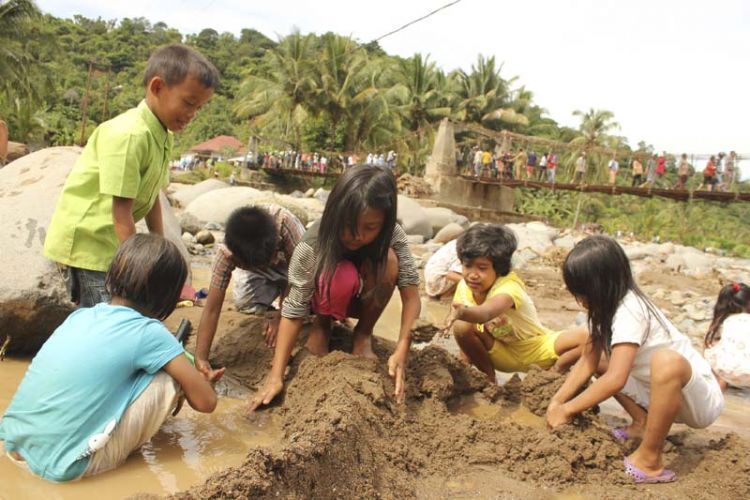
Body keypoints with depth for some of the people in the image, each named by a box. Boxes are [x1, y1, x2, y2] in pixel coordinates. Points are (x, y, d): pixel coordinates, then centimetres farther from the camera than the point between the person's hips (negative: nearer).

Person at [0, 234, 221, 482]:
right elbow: (206, 402, -7)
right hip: (62, 466, -7)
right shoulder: (148, 333, -11)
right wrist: (193, 378, 15)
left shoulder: (81, 314, 6)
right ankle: (121, 452, 12)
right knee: (167, 378, -3)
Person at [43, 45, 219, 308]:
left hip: (110, 243, 9)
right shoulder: (129, 135, -24)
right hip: (86, 242, -9)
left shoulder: (163, 136, 4)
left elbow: (152, 196, 9)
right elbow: (121, 215, -25)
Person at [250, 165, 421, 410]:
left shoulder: (392, 236, -29)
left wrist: (401, 351, -46)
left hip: (365, 299, 2)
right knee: (343, 275, -38)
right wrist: (276, 376, -39)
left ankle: (363, 333, -7)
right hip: (327, 301, -2)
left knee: (389, 260, -31)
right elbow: (293, 310, -33)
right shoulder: (311, 246, -35)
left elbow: (411, 293, -33)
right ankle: (322, 325, -3)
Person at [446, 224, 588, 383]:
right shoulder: (464, 287, -15)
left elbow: (486, 313, -56)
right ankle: (489, 377, -5)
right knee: (462, 326, -26)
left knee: (584, 336, -28)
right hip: (501, 355, 3)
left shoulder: (509, 287, -32)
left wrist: (463, 312, -75)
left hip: (536, 349, -3)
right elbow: (464, 335, -4)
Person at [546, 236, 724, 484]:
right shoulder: (607, 307, -2)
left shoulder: (628, 310, -28)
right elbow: (587, 361, -1)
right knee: (599, 358, 7)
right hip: (663, 393, 9)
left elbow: (616, 379, -35)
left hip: (699, 398, -9)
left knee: (666, 361, -38)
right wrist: (557, 401, -10)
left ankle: (650, 461, -21)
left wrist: (567, 410, -26)